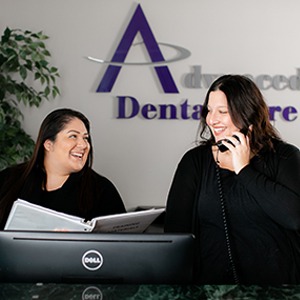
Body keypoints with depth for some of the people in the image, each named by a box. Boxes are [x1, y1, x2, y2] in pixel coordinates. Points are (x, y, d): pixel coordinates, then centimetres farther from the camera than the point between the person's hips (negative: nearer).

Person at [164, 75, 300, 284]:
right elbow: (176, 229, 3)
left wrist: (244, 170, -5)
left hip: (276, 277, 0)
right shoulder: (195, 161, 10)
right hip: (210, 278, 1)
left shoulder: (283, 157, 5)